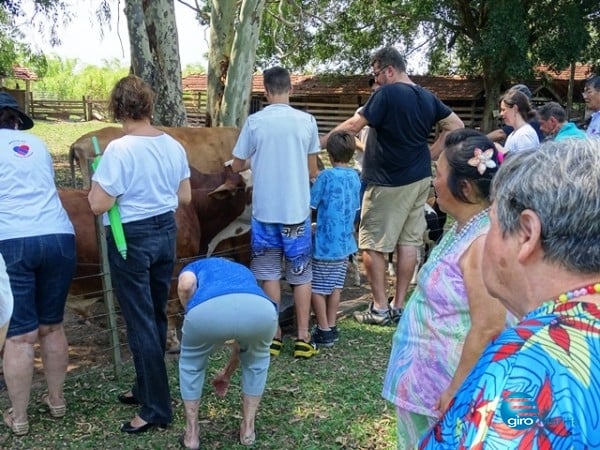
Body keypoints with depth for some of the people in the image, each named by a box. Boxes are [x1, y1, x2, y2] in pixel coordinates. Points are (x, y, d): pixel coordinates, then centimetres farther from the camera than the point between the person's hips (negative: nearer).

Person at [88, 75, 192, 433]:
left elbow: (98, 205, -18)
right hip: (166, 233, 7)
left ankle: (157, 408, 7)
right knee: (157, 315, 17)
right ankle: (147, 388, 33)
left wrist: (96, 184, 2)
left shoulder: (119, 149, -19)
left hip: (132, 239, -7)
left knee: (140, 321, 1)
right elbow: (185, 197, 8)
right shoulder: (173, 145, 0)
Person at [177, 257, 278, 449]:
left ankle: (192, 434, 35)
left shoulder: (195, 267, 40)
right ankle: (248, 429, 39)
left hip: (208, 309, -2)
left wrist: (191, 314, 27)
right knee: (256, 361, 38)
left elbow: (186, 284, 11)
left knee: (191, 363, 32)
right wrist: (227, 373, 69)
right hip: (260, 309, 2)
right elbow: (243, 339, 54)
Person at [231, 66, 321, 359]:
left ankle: (274, 336, 15)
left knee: (270, 274, 11)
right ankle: (303, 338, 13)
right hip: (297, 210, 1)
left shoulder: (255, 122, -5)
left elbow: (236, 166, 4)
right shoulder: (307, 121, -3)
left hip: (265, 211, 0)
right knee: (301, 275, 10)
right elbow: (313, 172, 4)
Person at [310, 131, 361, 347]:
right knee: (335, 286, 15)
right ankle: (332, 327, 20)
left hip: (326, 243, -6)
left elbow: (310, 204, -10)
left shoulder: (326, 176, -15)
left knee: (316, 288, 4)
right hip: (345, 243, 7)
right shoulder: (355, 177, 5)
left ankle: (324, 331, 7)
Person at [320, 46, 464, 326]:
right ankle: (398, 306, 15)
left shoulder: (387, 94, -13)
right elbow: (456, 126, 15)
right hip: (420, 179, 8)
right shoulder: (427, 97, 10)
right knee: (409, 242, 8)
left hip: (389, 182, -8)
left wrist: (321, 141, -5)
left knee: (372, 245, 1)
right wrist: (430, 154, 11)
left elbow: (353, 126, -15)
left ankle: (379, 309, 4)